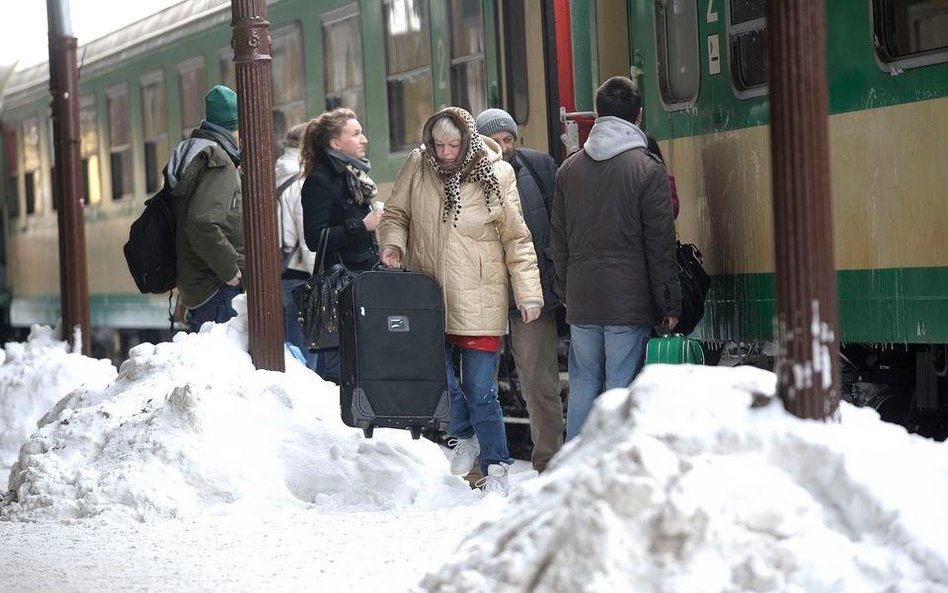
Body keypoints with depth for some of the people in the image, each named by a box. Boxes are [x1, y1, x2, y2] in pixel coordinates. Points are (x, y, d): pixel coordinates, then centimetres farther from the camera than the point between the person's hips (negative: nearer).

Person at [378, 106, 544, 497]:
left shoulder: (496, 175, -5)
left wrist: (528, 293, -4)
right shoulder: (417, 167, 0)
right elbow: (396, 213, 15)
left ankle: (495, 467, 8)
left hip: (477, 301, -3)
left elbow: (517, 239, -1)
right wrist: (393, 242, -6)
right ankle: (464, 438, 31)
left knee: (480, 391, -3)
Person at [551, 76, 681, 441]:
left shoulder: (569, 169, 9)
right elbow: (660, 244, -6)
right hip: (629, 302, -4)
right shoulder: (647, 169, -6)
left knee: (582, 386, 10)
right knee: (621, 390, -3)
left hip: (581, 302, 4)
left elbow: (558, 241, 13)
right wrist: (669, 305, -1)